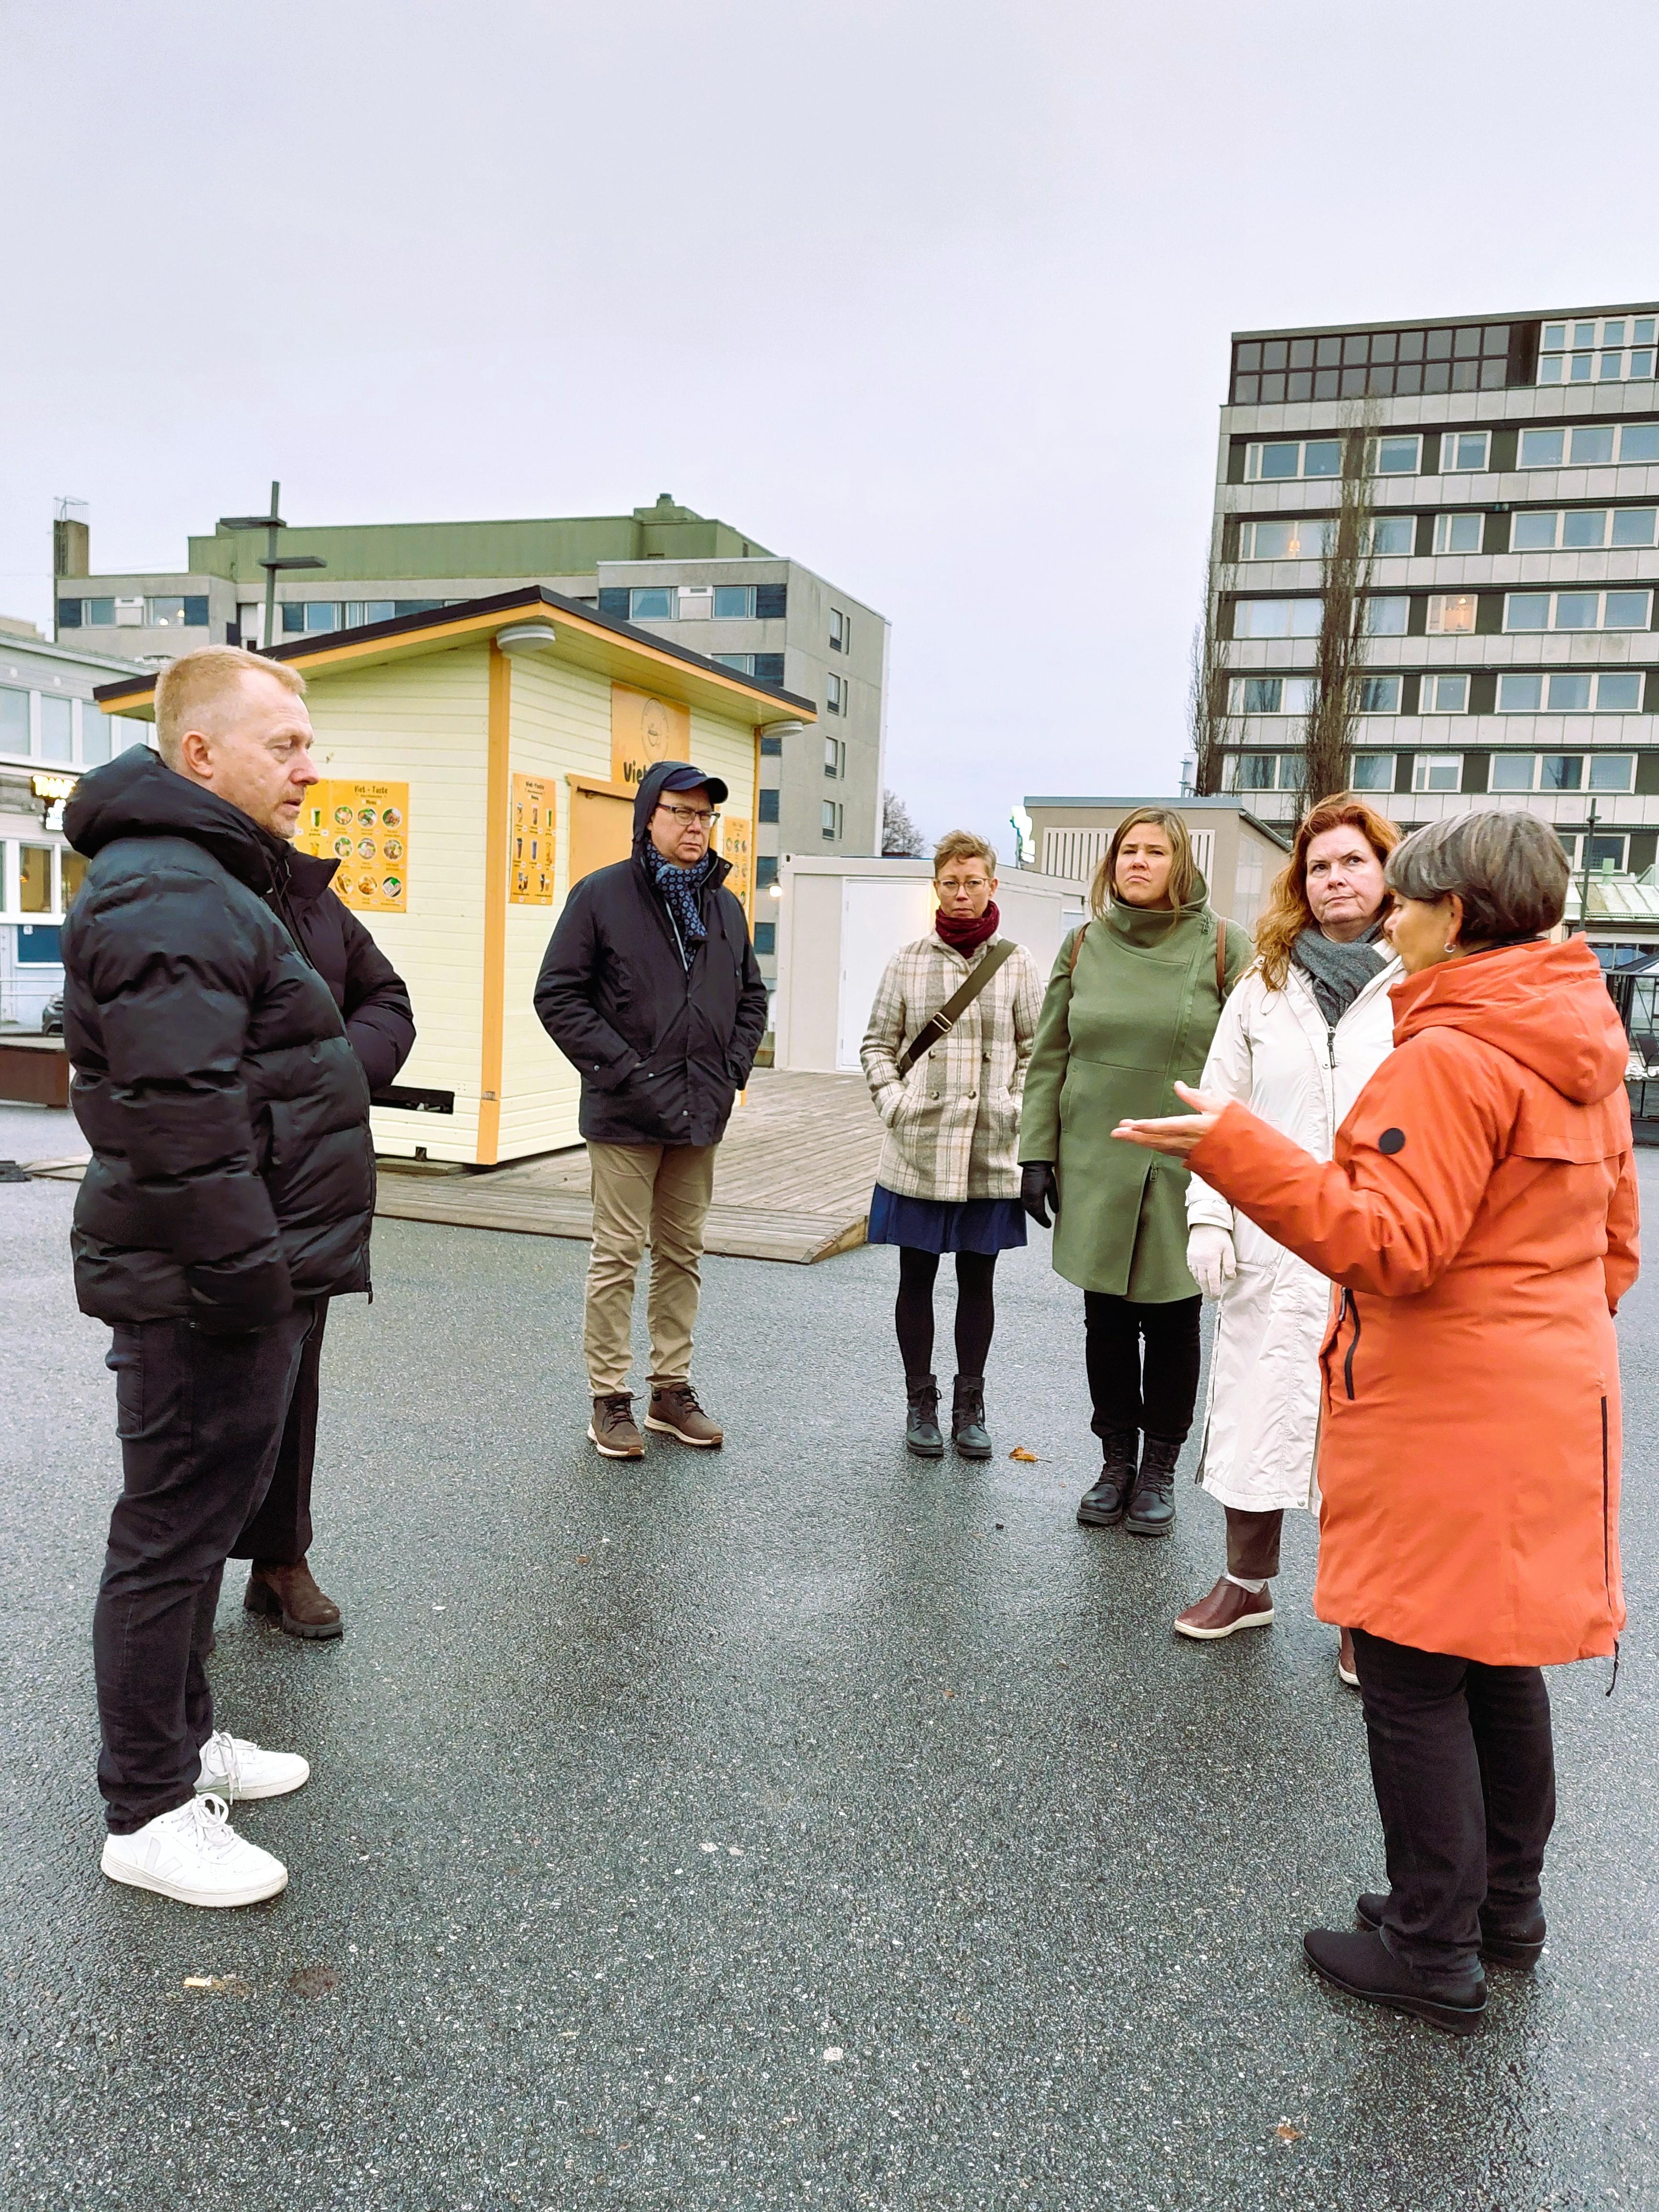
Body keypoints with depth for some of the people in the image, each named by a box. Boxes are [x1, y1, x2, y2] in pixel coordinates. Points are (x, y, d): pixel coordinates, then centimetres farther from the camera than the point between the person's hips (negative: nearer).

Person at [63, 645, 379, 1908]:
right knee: (177, 1533, 2)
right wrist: (250, 1275, -22)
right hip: (207, 1293, -11)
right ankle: (148, 1814, 17)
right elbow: (181, 1121, -27)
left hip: (247, 1280, 11)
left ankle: (184, 1733, 38)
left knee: (205, 1515, 21)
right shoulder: (165, 896, -19)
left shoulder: (214, 882, 17)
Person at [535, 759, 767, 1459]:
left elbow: (752, 998, 20)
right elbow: (559, 994, -8)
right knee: (618, 1256, 0)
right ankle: (610, 1400, 10)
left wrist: (732, 1069, 5)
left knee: (682, 1255, 13)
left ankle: (673, 1389, 24)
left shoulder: (726, 907, 12)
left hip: (701, 1115, 6)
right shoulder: (602, 895, -5)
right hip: (627, 1113, -5)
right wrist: (621, 1068, -14)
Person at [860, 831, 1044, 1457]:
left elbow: (1036, 1050, 6)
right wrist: (893, 1101, -5)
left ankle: (970, 1404, 23)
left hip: (990, 1151, 0)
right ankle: (921, 1402, 21)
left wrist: (1017, 1111, -6)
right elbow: (878, 1044, 9)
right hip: (918, 1150, 0)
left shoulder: (1017, 963, 3)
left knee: (978, 1278, 9)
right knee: (916, 1276, 7)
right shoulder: (909, 961, 4)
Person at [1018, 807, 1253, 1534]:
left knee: (1171, 1323, 8)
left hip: (1184, 1170, -2)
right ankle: (1116, 1461, 25)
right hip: (1095, 1168, 3)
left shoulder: (1225, 948, -2)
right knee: (1106, 1320, 10)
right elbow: (1048, 1058, 8)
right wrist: (1037, 1154, 3)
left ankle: (1159, 1471, 23)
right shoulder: (1083, 946, 7)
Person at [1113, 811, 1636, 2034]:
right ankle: (1507, 1904, 37)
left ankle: (1433, 1951, 19)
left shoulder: (1450, 1056, -21)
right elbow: (1614, 1239, 15)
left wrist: (1234, 1147, -30)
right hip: (1548, 1400, 9)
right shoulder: (1582, 1048, 8)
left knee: (1415, 1679, 5)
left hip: (1443, 1421, -9)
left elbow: (1391, 1244, -26)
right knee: (1502, 1659, 21)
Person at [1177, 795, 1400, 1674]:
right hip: (1271, 1248, 3)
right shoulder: (1263, 987, 9)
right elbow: (1220, 1109, 9)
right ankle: (1247, 1582, 32)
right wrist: (1207, 1219, 2)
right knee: (1256, 1413, 13)